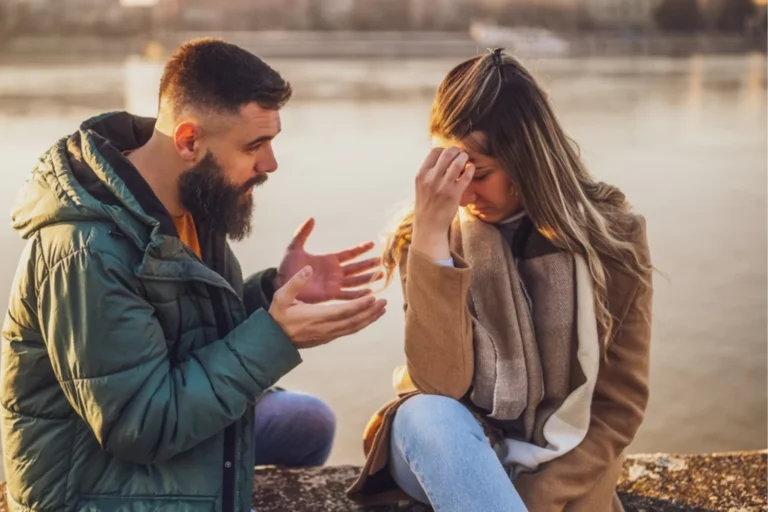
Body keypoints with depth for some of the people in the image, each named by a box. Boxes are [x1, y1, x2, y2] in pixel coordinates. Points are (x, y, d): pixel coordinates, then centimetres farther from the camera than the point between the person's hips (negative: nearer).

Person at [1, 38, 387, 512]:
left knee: (311, 421, 14)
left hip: (159, 419, 9)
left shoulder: (190, 200, -3)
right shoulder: (90, 250, -30)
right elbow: (141, 424, -28)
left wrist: (275, 293, -9)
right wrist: (275, 338, -28)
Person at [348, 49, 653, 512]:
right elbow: (441, 384, -22)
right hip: (454, 451, 1)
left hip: (561, 468, -1)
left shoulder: (612, 236, -7)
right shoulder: (435, 237, -8)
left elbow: (619, 405, -4)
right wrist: (431, 235, -29)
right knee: (427, 414, -34)